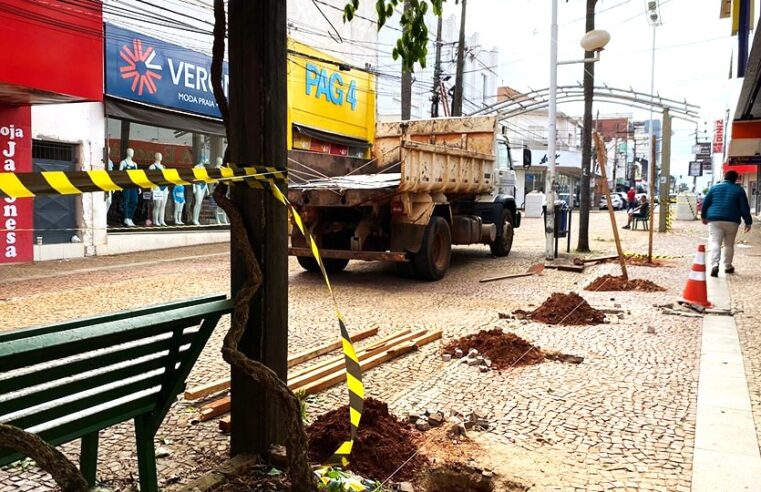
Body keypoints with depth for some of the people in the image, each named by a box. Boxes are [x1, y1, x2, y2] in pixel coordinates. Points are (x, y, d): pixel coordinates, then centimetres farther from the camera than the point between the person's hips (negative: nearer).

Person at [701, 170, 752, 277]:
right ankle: (728, 266, 22)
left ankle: (714, 265, -26)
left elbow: (705, 203, 8)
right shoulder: (739, 190, 4)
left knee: (715, 243, -7)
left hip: (714, 220, 0)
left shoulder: (714, 187, 7)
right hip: (732, 221, 0)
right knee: (729, 244, 14)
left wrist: (704, 216, 20)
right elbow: (745, 208, 2)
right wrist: (748, 222, 7)